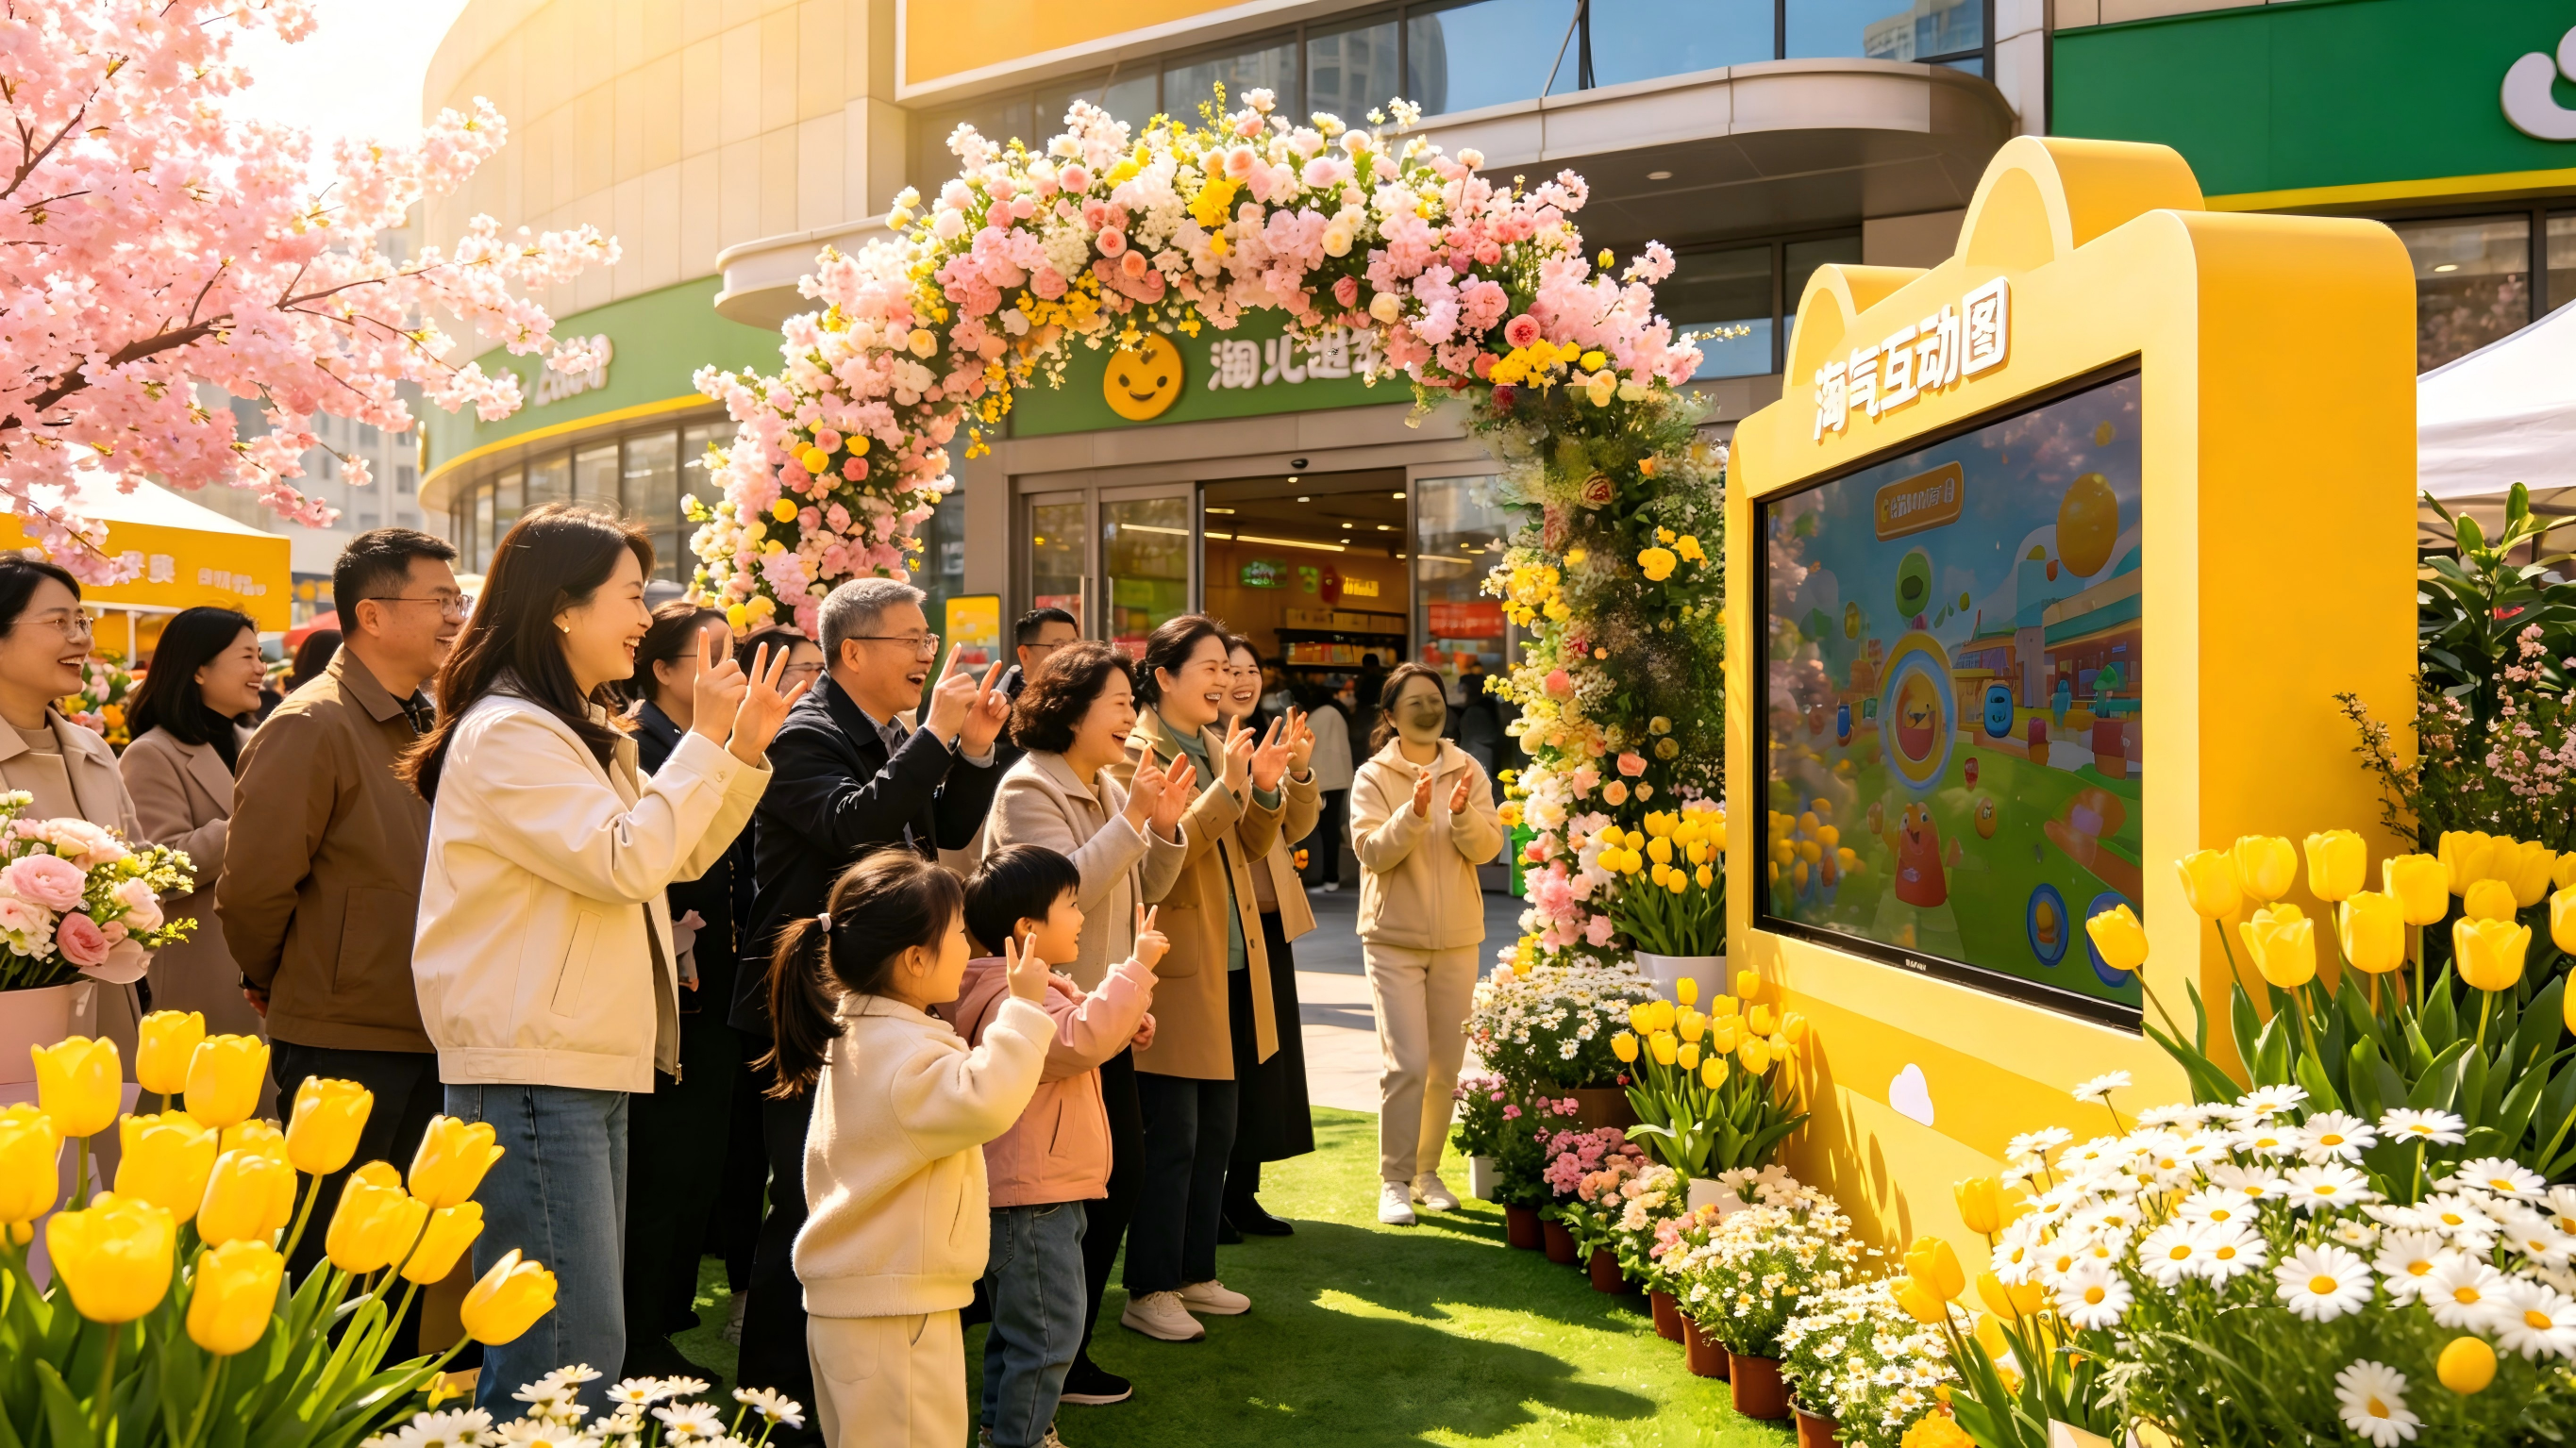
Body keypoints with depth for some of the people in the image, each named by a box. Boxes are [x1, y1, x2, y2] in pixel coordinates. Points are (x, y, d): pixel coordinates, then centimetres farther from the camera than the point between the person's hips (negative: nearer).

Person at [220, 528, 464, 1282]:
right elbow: (253, 885, -16)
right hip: (343, 1044, -7)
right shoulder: (311, 727, -14)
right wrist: (273, 982, -1)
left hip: (425, 1036, 7)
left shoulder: (428, 725, 11)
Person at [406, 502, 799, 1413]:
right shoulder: (506, 733, -13)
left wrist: (745, 752, 7)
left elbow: (681, 858, 19)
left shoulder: (582, 733, 18)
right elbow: (625, 859, -21)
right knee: (570, 1347, -11)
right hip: (530, 1072, -10)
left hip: (590, 1067, 10)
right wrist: (705, 739, -14)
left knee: (583, 1335, 15)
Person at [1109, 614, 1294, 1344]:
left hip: (1230, 972, 8)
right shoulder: (1135, 753, -11)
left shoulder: (1217, 746, 13)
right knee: (1171, 1139, -3)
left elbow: (1249, 850, 12)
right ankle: (1148, 1291, 9)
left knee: (1215, 1133, 15)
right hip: (1175, 974, -8)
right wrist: (1225, 789, -26)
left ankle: (1196, 1274, 27)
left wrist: (1265, 790, -5)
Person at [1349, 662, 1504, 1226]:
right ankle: (1394, 1182, 1)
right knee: (1406, 1063, -10)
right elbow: (1372, 851, -13)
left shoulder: (1469, 771, 5)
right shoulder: (1374, 777, -3)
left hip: (1457, 938, 3)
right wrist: (1414, 813, -27)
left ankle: (1427, 1172, 23)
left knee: (1446, 1065, 8)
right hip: (1395, 937, -3)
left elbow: (1488, 847, -4)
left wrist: (1462, 813, -23)